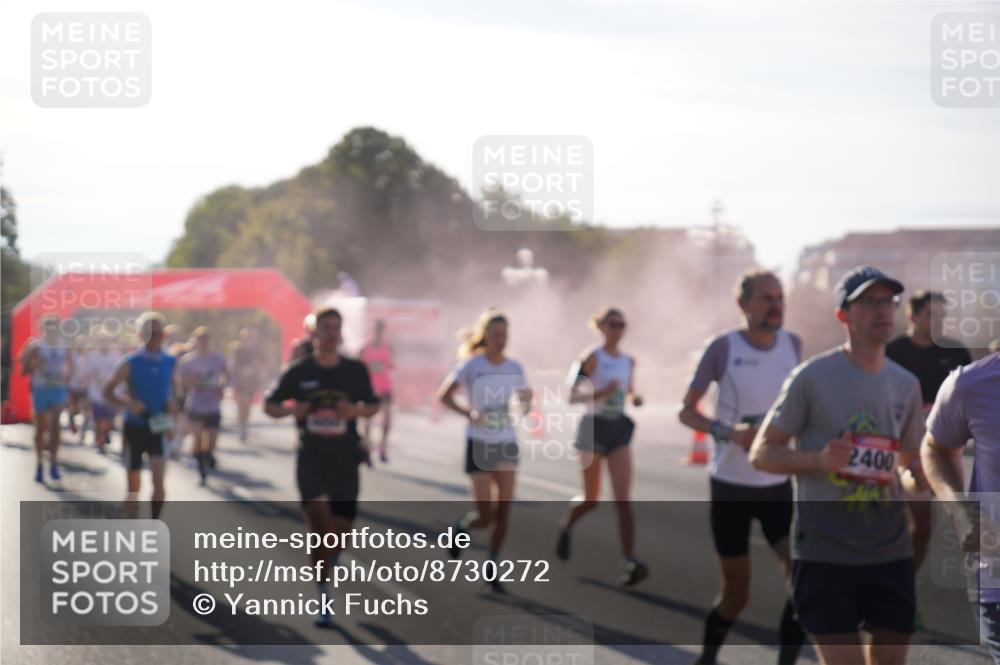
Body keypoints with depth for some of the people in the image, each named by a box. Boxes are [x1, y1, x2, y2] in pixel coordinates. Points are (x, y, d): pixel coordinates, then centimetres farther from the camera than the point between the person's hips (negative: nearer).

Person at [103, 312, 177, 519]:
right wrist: (127, 403, -23)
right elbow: (106, 392, -5)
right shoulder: (130, 363, -8)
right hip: (134, 429, -2)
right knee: (134, 487, 5)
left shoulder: (170, 363, 1)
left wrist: (172, 405, -5)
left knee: (159, 480, -15)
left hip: (158, 429, 2)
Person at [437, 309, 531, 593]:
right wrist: (468, 412, -28)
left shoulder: (514, 368, 4)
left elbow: (525, 408, 12)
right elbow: (443, 395, -12)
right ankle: (461, 526, 29)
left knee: (503, 510, -2)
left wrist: (527, 399, -12)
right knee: (485, 516, -7)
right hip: (479, 444, -4)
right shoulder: (471, 365, -9)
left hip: (507, 443, 4)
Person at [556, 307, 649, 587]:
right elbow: (572, 396, -11)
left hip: (619, 429, 4)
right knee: (591, 500, 5)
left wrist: (635, 398, 1)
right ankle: (565, 527, 40)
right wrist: (601, 393, -25)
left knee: (623, 500, -9)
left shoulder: (629, 361, 9)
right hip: (595, 427, -4)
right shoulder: (591, 357, -7)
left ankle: (629, 564, -18)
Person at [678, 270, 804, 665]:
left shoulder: (792, 345, 2)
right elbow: (686, 410, -6)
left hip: (778, 486, 3)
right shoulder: (723, 348, -10)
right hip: (730, 487, -3)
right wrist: (728, 433, -22)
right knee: (736, 593, 5)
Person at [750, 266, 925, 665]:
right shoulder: (812, 377, -6)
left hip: (890, 552, 5)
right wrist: (819, 459, -21)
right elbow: (761, 453, -3)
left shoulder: (906, 385, 10)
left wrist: (912, 480, -4)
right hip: (825, 552, -5)